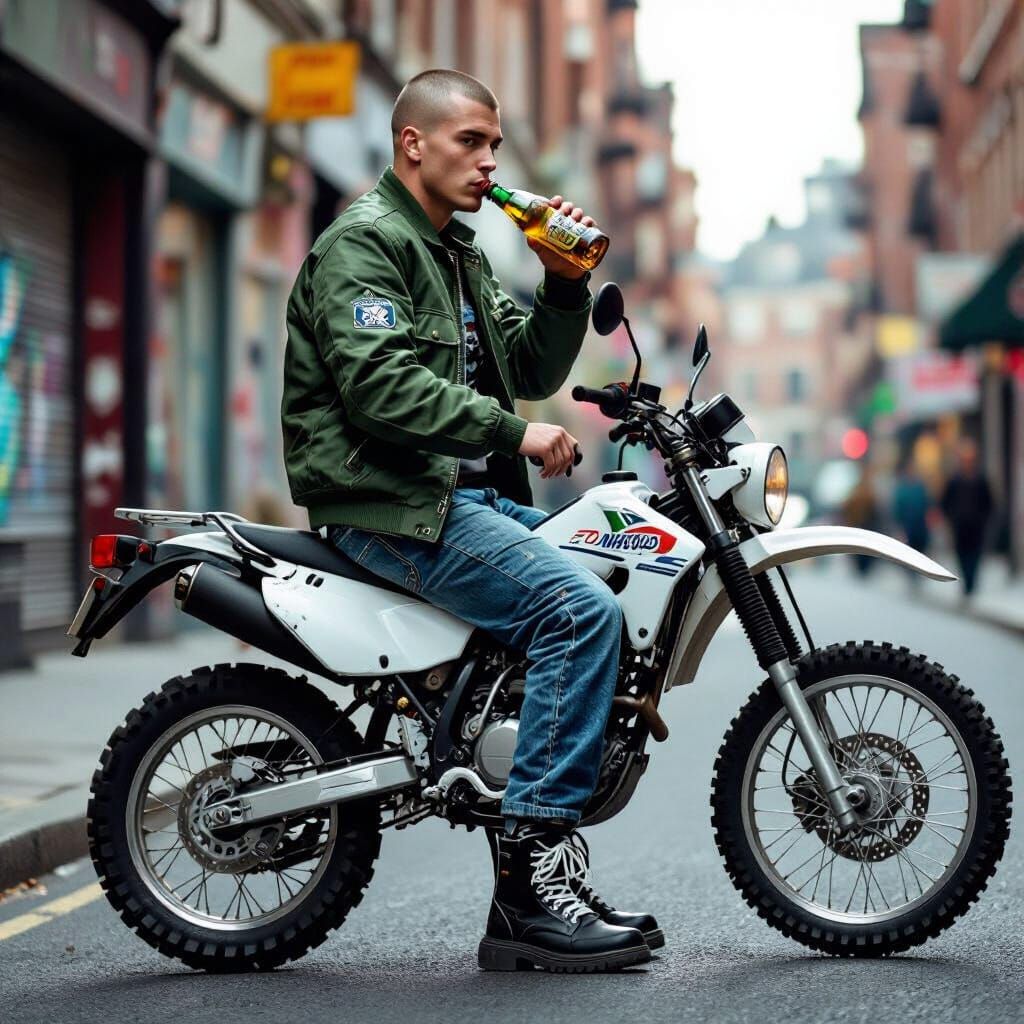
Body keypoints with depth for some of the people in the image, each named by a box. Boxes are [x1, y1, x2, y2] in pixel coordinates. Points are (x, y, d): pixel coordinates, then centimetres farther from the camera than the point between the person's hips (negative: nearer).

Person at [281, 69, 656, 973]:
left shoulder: (461, 255, 24)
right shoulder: (363, 242, -7)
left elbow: (532, 369, 20)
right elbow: (381, 384, -21)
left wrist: (565, 284, 5)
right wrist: (510, 431, -21)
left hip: (474, 495, 10)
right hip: (392, 503, -10)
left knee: (624, 602, 2)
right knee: (581, 608, -25)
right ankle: (531, 871, -23)